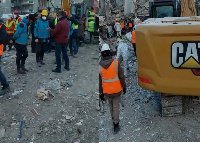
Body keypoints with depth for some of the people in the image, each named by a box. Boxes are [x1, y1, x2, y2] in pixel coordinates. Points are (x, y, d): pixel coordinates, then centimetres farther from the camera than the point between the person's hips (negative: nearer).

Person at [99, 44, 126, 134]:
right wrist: (124, 87, 2)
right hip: (117, 89, -2)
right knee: (116, 106, 10)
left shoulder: (99, 66, -14)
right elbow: (122, 77, -12)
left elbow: (99, 82, -7)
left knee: (110, 104, 27)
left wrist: (101, 93, 5)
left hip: (107, 91, 2)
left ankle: (114, 118, 45)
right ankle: (116, 125, 13)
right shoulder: (116, 63, -19)